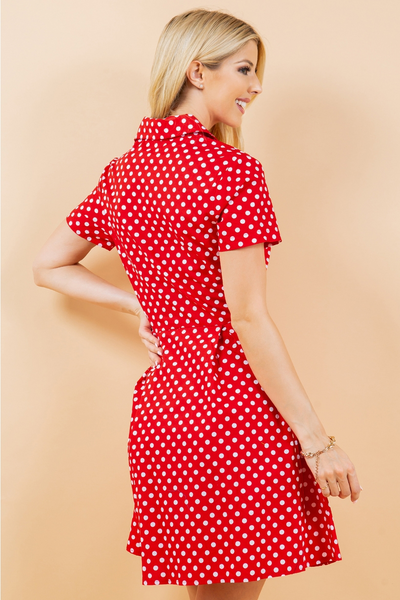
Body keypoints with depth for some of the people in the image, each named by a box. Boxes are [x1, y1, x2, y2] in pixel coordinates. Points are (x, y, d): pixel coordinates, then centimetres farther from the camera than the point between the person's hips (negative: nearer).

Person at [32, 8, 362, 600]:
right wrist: (317, 439, -13)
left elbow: (48, 266, 16)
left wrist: (135, 302, 10)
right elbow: (249, 318, -17)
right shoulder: (232, 170, -14)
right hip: (235, 405, -7)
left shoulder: (122, 172, 7)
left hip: (160, 403, 7)